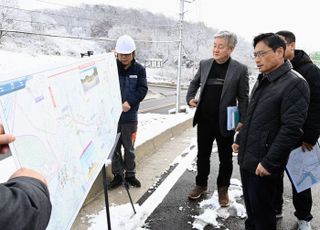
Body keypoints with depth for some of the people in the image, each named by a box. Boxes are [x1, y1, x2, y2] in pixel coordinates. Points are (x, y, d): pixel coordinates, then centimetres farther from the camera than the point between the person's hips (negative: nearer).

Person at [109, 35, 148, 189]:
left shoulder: (139, 69, 0)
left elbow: (142, 89, -6)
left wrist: (130, 102, -19)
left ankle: (130, 174, 29)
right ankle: (117, 174, 26)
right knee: (114, 147, 10)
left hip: (130, 116, 0)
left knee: (129, 147, 12)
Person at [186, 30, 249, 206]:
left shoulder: (240, 69, -7)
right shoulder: (204, 64, 3)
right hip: (204, 120, 3)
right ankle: (201, 184, 36)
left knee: (225, 158, 13)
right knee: (202, 155, 16)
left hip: (225, 122, -3)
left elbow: (243, 98, -5)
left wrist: (242, 120, -11)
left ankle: (223, 188, 33)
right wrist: (190, 98, -1)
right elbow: (194, 83, 16)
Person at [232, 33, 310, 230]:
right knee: (250, 205, 21)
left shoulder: (294, 84, -16)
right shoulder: (262, 80, 12)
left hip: (264, 163, -8)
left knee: (262, 210, 7)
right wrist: (240, 140, 18)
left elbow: (292, 129, -21)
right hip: (247, 157, 8)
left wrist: (269, 162, -20)